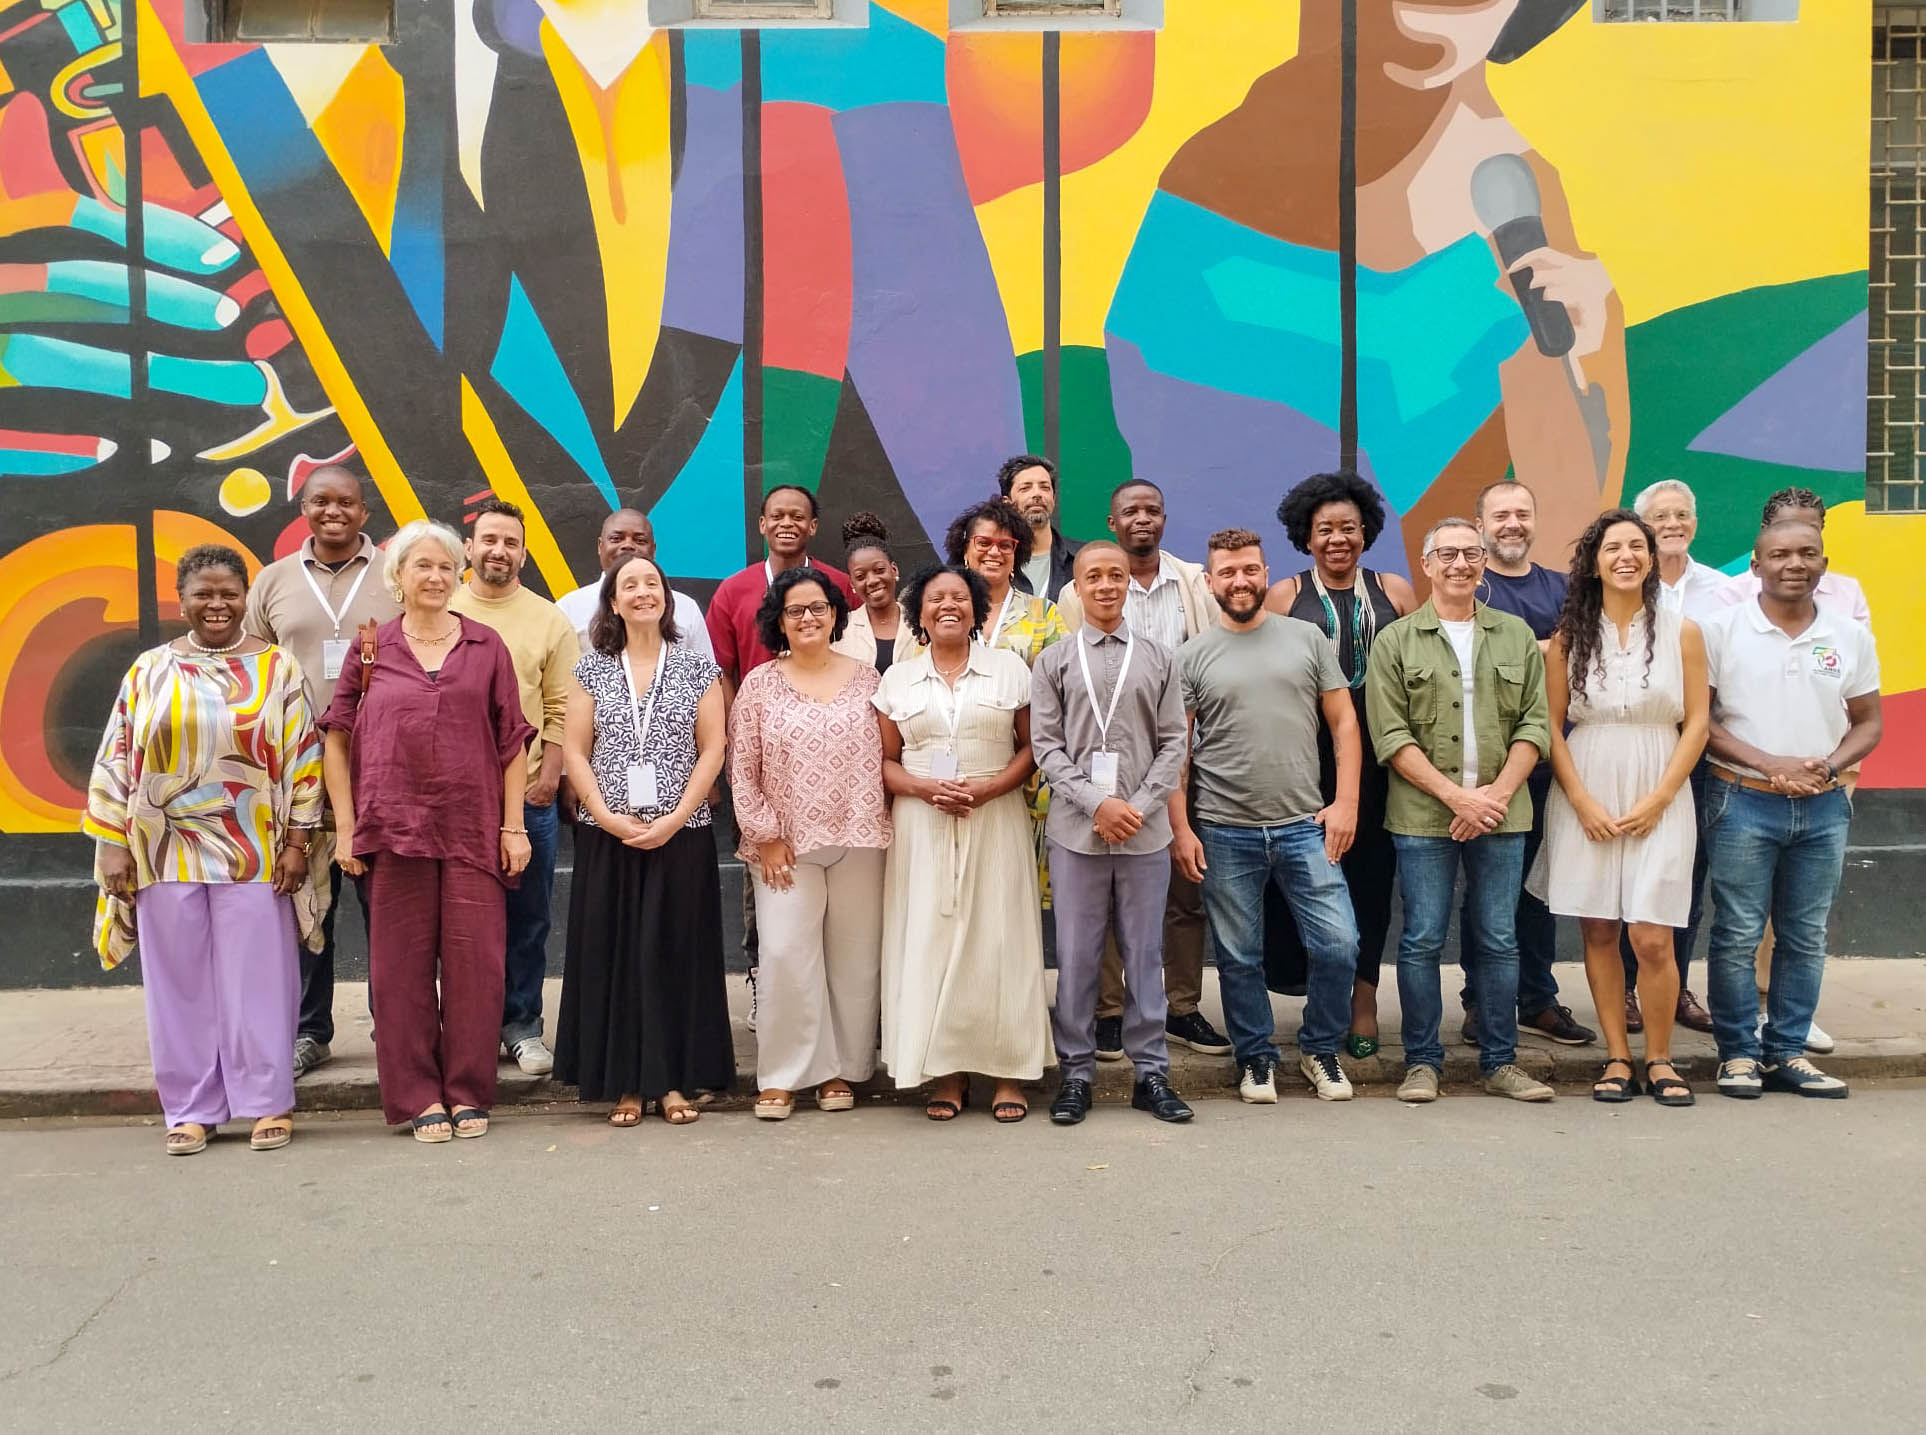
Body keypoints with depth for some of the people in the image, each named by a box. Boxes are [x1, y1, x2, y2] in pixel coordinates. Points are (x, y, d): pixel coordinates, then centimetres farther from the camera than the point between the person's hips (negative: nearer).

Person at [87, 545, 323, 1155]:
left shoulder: (277, 667, 3)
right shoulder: (149, 670, 7)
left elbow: (303, 758, 1)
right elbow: (116, 762, 7)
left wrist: (296, 840, -5)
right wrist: (114, 845, 1)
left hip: (253, 853, -2)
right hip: (167, 853, 2)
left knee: (257, 980, 2)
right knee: (180, 982, 7)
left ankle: (267, 1103, 13)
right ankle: (190, 1109, 17)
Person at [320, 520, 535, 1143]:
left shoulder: (486, 646, 7)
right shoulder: (371, 648, 7)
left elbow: (512, 740, 7)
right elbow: (337, 740, 8)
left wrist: (514, 825, 2)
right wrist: (345, 829, 1)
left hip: (473, 830, 0)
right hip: (393, 829, 0)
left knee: (474, 962, 2)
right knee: (401, 966, 5)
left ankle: (468, 1093, 16)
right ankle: (417, 1097, 16)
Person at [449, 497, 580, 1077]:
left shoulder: (550, 620, 6)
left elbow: (562, 709, 3)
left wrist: (549, 776, -5)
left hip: (528, 795, 0)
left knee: (527, 918, 7)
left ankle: (521, 1025, 20)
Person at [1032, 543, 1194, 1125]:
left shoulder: (1159, 659, 9)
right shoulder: (1054, 662, 7)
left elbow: (1173, 743, 5)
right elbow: (1045, 745, 1)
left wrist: (1140, 806, -7)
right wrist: (1098, 803, -10)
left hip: (1145, 831, 1)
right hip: (1076, 830, 0)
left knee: (1145, 953, 7)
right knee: (1076, 956, 4)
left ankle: (1151, 1071, 17)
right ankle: (1076, 1072, 14)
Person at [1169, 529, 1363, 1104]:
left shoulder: (1308, 638, 6)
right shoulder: (1192, 656, 3)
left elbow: (1344, 722, 7)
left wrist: (1345, 802, -2)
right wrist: (1181, 829, -4)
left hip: (1304, 826, 1)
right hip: (1224, 834, 0)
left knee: (1338, 944, -3)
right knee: (1239, 957, 9)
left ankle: (1320, 1049, 21)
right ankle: (1256, 1056, 28)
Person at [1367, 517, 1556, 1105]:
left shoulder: (1517, 636, 11)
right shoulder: (1396, 642, 2)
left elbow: (1535, 724, 6)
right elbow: (1391, 736, -5)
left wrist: (1496, 795, -8)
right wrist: (1456, 796, -12)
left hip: (1501, 814, 2)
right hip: (1423, 816, -2)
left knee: (1499, 941, 8)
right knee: (1422, 940, 2)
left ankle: (1501, 1062, 18)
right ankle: (1422, 1062, 13)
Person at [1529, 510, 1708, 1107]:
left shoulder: (1682, 632, 4)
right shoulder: (1569, 636, 5)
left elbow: (1697, 722, 1)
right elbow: (1552, 725, 3)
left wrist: (1657, 800, -8)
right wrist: (1583, 802, -7)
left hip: (1659, 801, -1)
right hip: (1585, 800, 1)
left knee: (1652, 939, -6)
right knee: (1598, 931, 3)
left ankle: (1658, 1059, 12)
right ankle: (1617, 1058, 15)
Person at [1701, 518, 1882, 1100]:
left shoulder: (1851, 637, 6)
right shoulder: (1722, 630, -4)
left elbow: (1867, 723, 11)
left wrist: (1829, 766, -9)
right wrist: (1768, 763, -14)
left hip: (1823, 807, 4)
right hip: (1743, 803, -3)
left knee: (1805, 938, 9)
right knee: (1737, 936, 0)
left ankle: (1786, 1052, 20)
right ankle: (1739, 1052, 12)